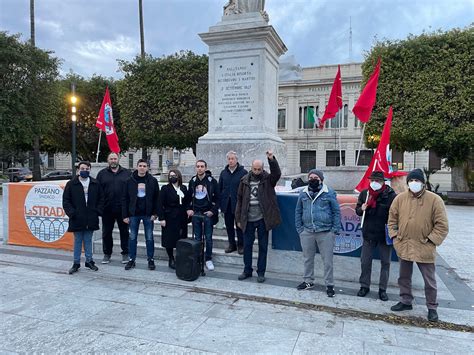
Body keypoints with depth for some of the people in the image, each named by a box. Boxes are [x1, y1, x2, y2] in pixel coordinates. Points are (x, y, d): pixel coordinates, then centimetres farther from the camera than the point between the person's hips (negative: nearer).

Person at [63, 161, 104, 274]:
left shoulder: (96, 184, 4)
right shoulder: (71, 184, -1)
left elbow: (101, 199, 9)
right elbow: (66, 201, 0)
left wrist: (98, 211, -1)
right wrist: (72, 213, -10)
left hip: (91, 218, 2)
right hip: (77, 218, -1)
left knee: (88, 240, 12)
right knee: (78, 241, 8)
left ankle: (89, 261, 23)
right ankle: (76, 263, 18)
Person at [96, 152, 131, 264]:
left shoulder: (127, 173, 5)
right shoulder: (102, 174, 8)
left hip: (123, 209, -1)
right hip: (107, 209, 1)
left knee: (124, 232, 7)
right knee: (106, 232, 10)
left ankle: (125, 253, 19)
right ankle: (107, 254, 24)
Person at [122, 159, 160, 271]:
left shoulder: (153, 181, -1)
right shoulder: (130, 181, 1)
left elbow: (157, 198, -1)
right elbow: (124, 199, 2)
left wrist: (155, 213, -9)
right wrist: (125, 215, -3)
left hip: (148, 214, -1)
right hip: (133, 214, 1)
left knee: (149, 238, 7)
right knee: (132, 237, 8)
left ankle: (150, 259, 18)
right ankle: (131, 259, 20)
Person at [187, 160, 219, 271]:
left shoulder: (212, 181, -5)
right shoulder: (192, 181, 7)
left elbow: (217, 198, -4)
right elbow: (189, 197, 14)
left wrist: (213, 211, -12)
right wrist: (189, 209, 1)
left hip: (208, 213, -3)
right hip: (195, 214, 3)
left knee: (208, 237, 3)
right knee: (197, 238, 9)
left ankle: (208, 259, 15)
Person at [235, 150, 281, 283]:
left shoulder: (267, 179, -2)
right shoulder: (245, 180, 3)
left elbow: (277, 173, -24)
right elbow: (239, 200, 5)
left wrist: (272, 159, -38)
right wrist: (238, 219, 3)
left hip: (262, 219, -2)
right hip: (248, 219, 2)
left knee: (263, 246, 8)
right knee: (247, 245, 10)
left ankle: (261, 272, 21)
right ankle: (247, 270, 25)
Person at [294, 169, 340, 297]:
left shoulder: (329, 193, -4)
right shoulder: (303, 194, 7)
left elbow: (336, 212, -2)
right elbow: (298, 212, 12)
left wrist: (335, 230, -6)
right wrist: (299, 228, 5)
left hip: (325, 233, -3)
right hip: (307, 232, 4)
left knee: (327, 260, 4)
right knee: (308, 258, 15)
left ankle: (329, 285, 19)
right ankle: (308, 281, 32)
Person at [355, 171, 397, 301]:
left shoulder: (391, 195, -11)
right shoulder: (364, 194, 2)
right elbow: (357, 210, 12)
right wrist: (361, 209, -12)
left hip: (385, 235, -3)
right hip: (368, 233, 3)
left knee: (385, 262, 10)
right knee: (365, 261, 10)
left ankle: (382, 289, 23)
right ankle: (364, 286, 25)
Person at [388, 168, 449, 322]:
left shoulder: (434, 200, -9)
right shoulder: (400, 198, 0)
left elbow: (442, 225, -7)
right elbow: (392, 219, 10)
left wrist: (431, 240, -11)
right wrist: (395, 236, 3)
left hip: (424, 248, -3)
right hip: (404, 246, 3)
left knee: (429, 280, 9)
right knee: (404, 277, 17)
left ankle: (432, 307, 27)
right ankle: (405, 301, 35)